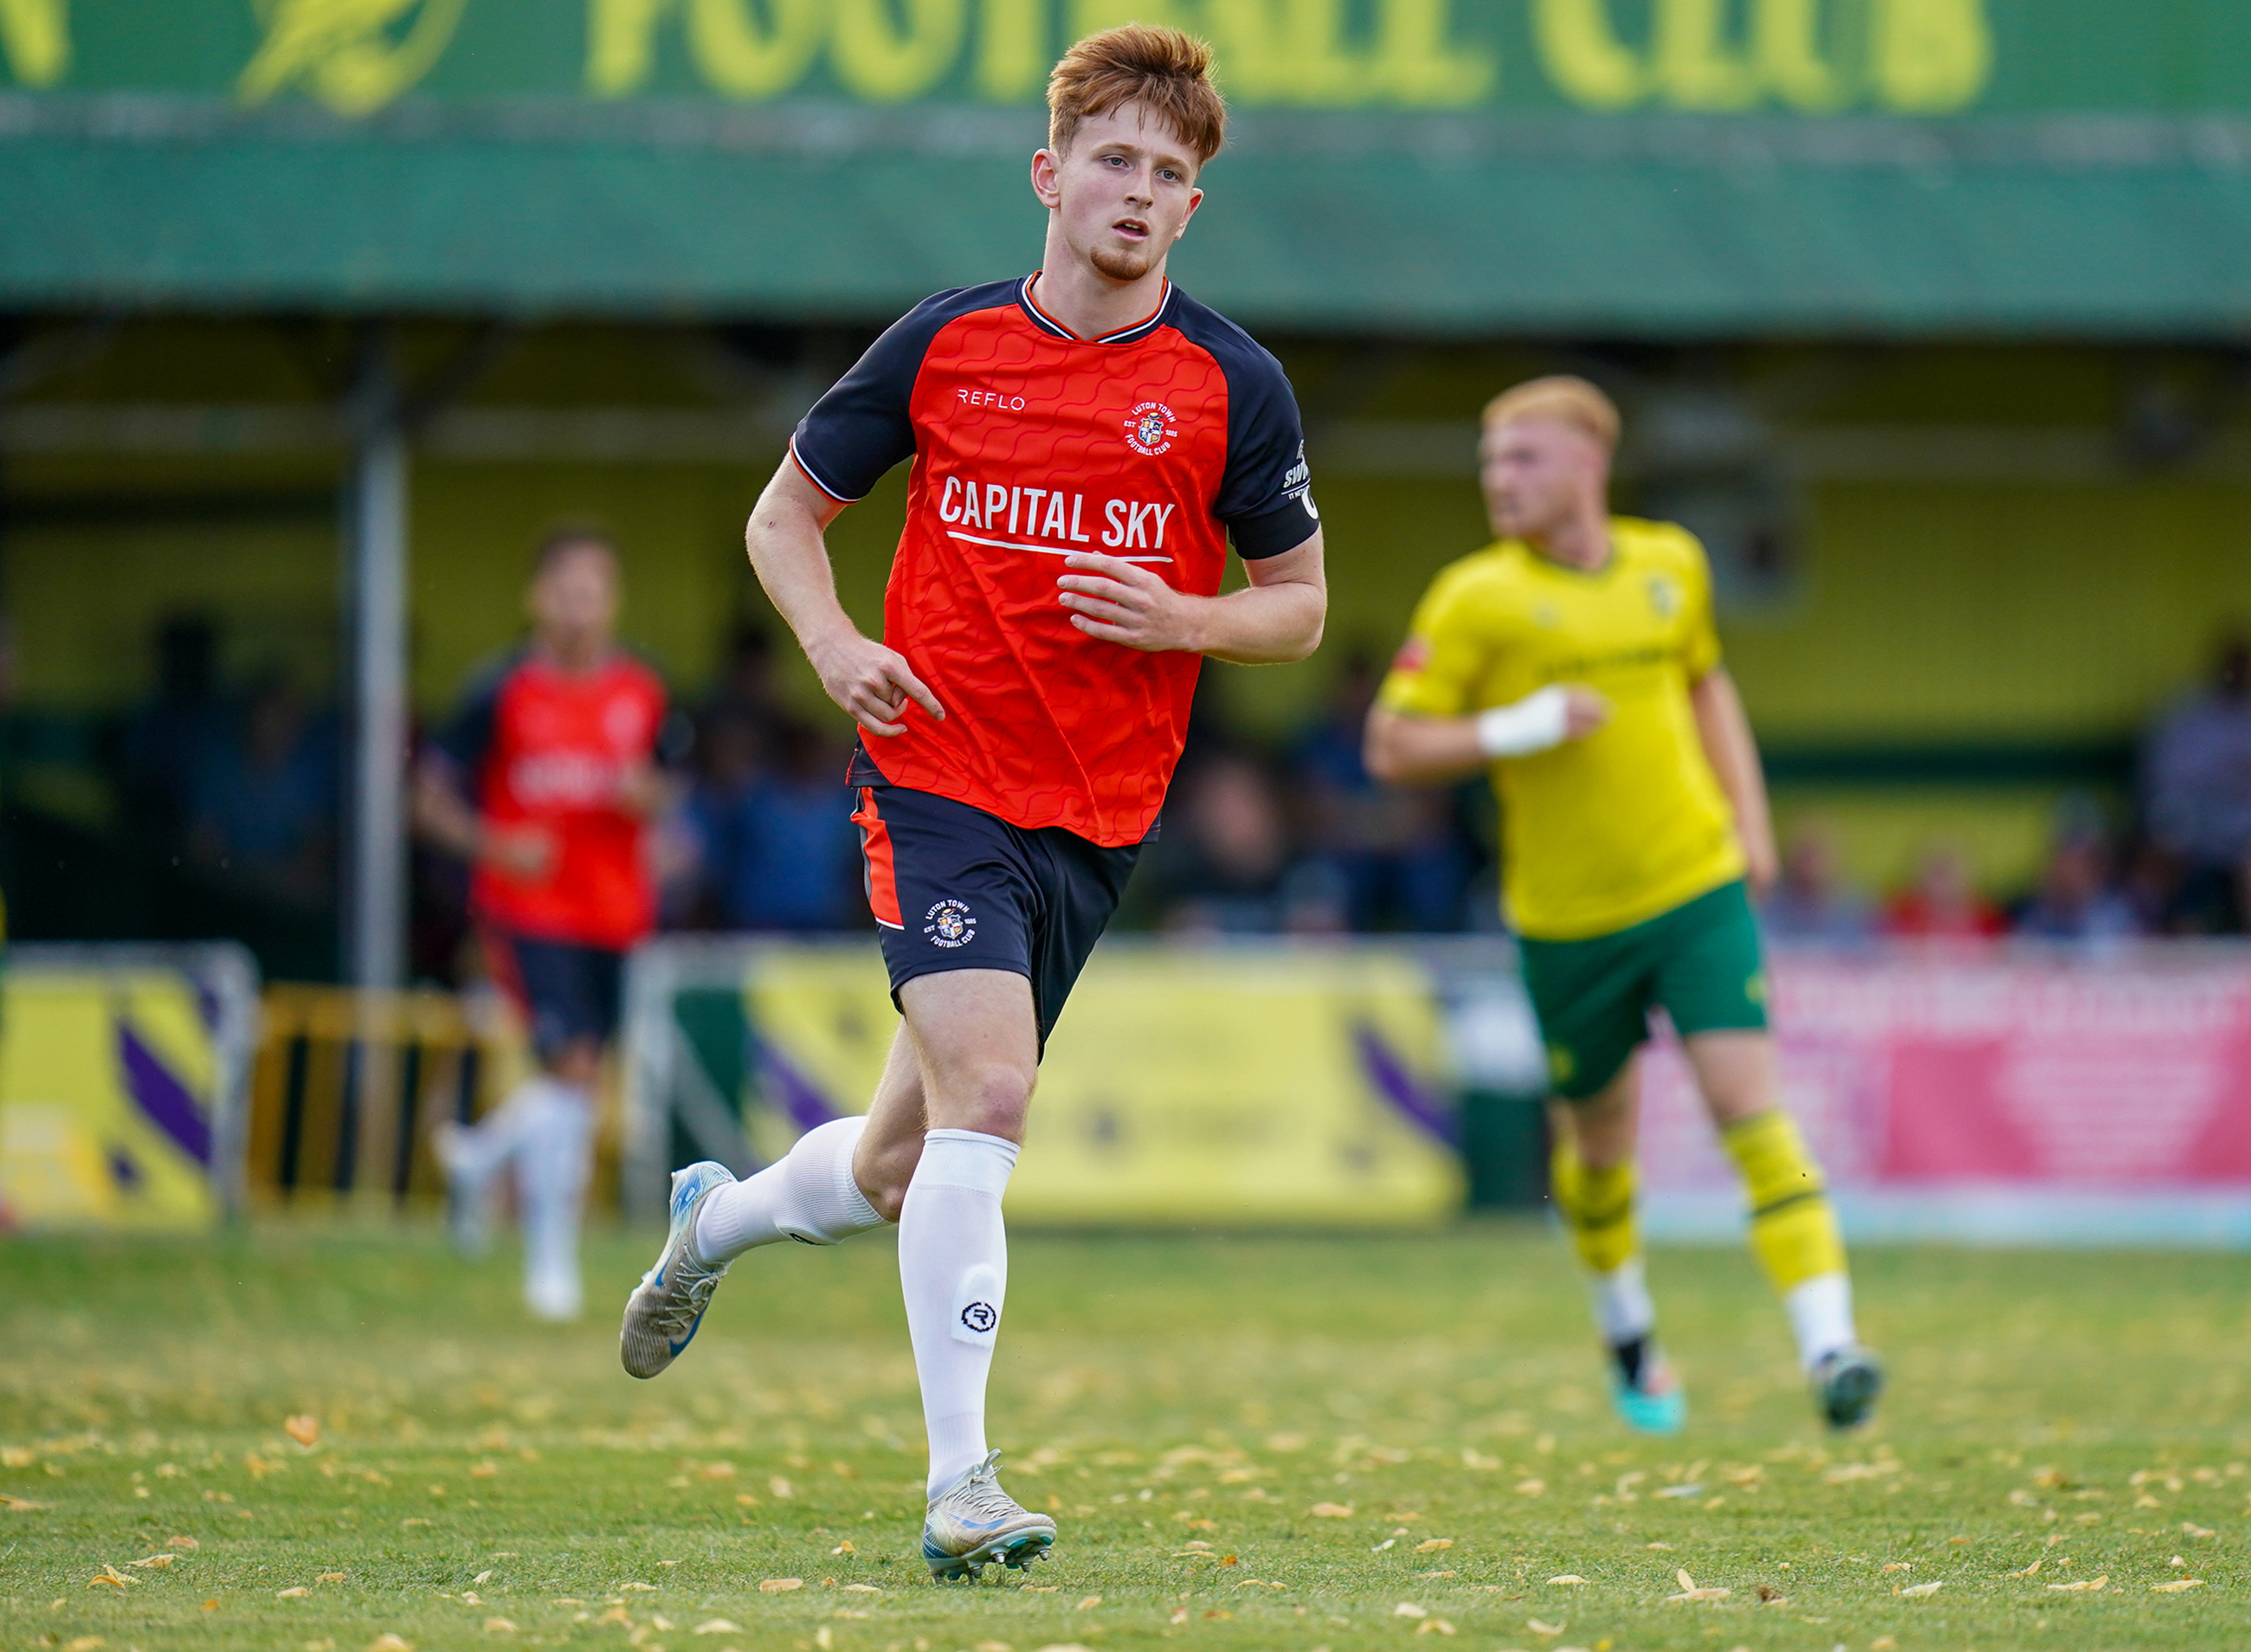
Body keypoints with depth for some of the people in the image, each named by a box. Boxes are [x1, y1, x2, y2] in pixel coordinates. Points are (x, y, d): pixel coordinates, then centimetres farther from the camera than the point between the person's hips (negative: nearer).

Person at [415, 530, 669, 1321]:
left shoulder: (641, 693, 4)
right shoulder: (505, 693, -6)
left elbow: (664, 793, 18)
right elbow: (432, 797, -1)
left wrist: (645, 795, -6)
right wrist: (496, 847, -16)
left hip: (613, 912, 5)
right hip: (529, 907, -5)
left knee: (576, 1077, 11)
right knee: (570, 1066, -16)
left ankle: (478, 1151, 43)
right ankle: (551, 1259, -7)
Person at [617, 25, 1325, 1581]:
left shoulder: (1233, 384, 1)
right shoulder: (945, 343, 0)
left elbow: (1301, 604, 9)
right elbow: (787, 516, 12)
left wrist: (1183, 619, -12)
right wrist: (839, 644, -8)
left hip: (1096, 823, 3)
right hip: (937, 780, -3)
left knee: (900, 1170, 11)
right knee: (985, 1096, -23)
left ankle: (717, 1217, 45)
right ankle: (960, 1485, -21)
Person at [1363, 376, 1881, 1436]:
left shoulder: (1671, 565, 4)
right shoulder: (1477, 600, -9)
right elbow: (1390, 749, -9)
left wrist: (1749, 816, 13)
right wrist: (1518, 730, -22)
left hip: (1698, 888, 1)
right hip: (1568, 917, -1)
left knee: (1750, 1105, -13)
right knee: (1597, 1141, 12)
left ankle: (1827, 1345, -20)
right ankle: (1628, 1335, 40)